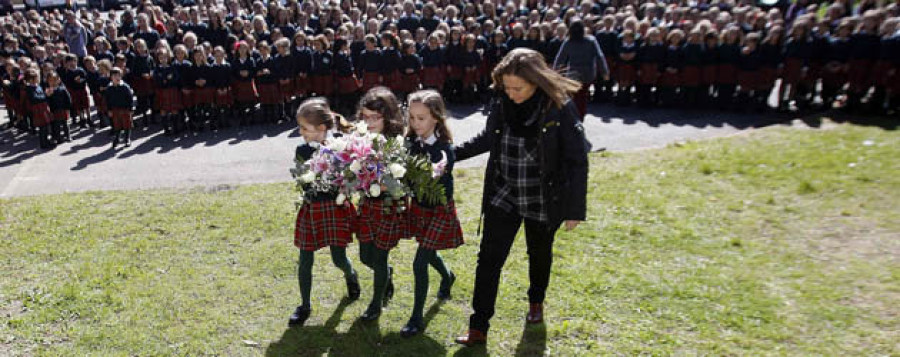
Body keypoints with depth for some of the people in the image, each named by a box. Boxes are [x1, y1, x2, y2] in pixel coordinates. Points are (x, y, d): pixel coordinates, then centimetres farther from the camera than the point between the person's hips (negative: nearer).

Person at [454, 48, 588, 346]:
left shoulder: (561, 108, -18)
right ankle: (478, 328, 13)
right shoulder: (502, 104, -6)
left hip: (543, 201, -2)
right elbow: (487, 140, 12)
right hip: (502, 198, 3)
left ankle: (536, 302, 51)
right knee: (488, 258, 0)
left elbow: (577, 161, -14)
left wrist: (575, 209, -12)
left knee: (539, 254, 21)